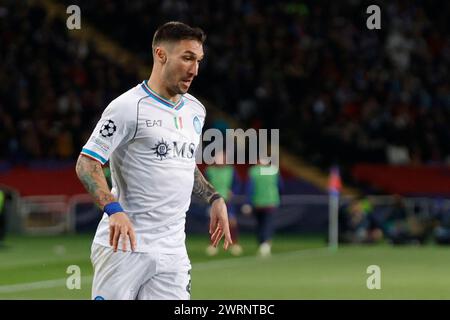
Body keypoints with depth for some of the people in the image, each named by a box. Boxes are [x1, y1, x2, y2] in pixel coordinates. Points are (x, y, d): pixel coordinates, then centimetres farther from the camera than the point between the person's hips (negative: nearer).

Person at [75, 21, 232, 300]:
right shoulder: (129, 107, -9)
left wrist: (214, 198, 16)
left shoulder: (196, 110, 15)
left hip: (173, 252, 6)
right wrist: (114, 209, -25)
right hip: (125, 246, -6)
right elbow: (87, 163, -12)